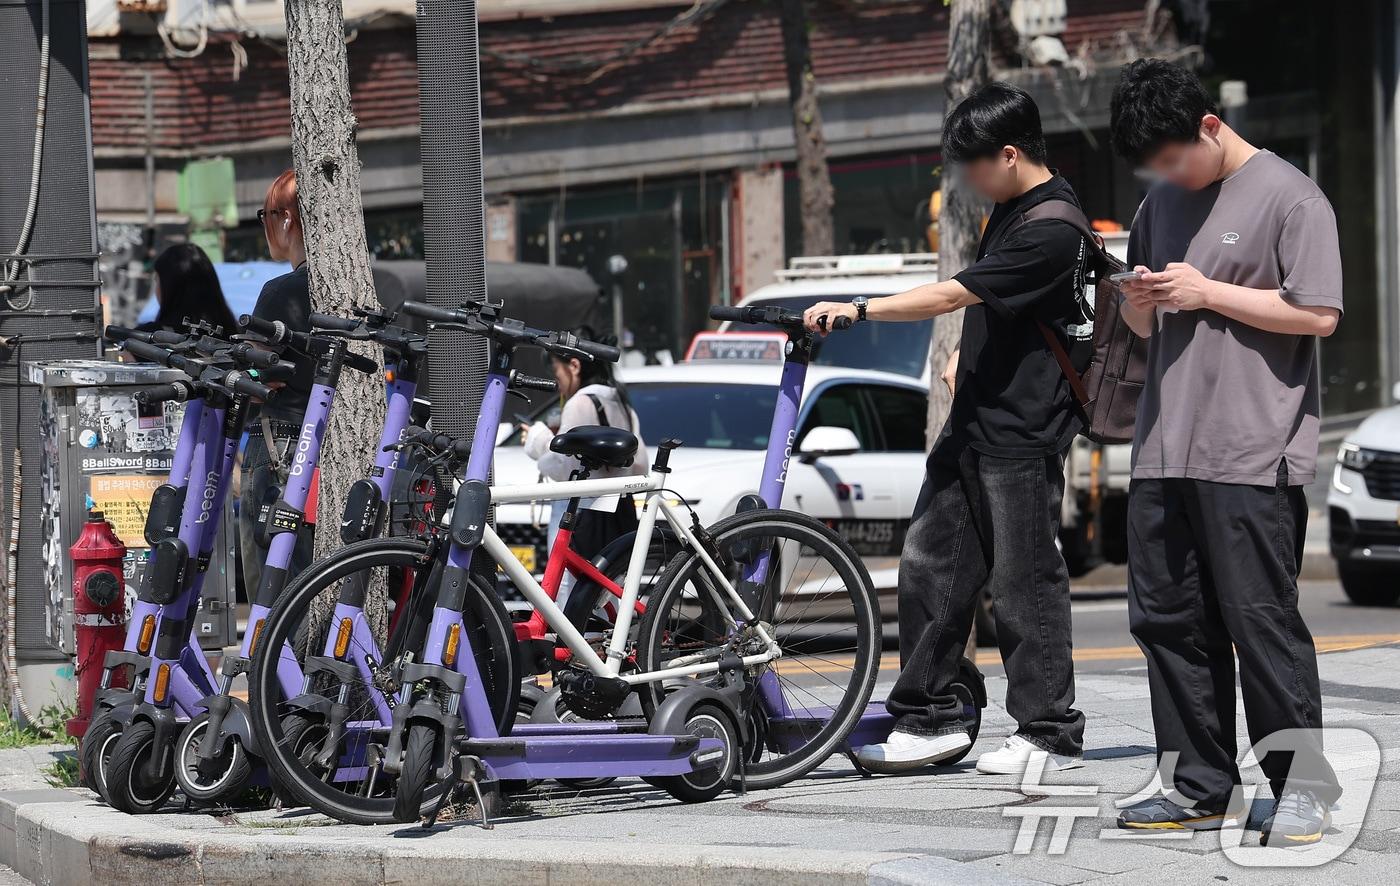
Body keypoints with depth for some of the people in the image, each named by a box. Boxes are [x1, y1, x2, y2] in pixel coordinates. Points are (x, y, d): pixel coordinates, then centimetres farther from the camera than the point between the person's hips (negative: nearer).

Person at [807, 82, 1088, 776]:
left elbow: (951, 295, -24)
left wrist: (857, 309, -23)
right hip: (973, 421, 10)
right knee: (929, 567, 8)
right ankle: (930, 718, 15)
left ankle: (1051, 733, 7)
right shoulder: (1011, 207, 11)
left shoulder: (1050, 230, -20)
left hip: (1023, 437, -10)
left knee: (1024, 582, -2)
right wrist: (965, 352, 17)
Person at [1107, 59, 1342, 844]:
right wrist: (1139, 300, 2)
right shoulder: (1163, 204, 18)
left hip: (1251, 456, -7)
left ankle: (1304, 787, -2)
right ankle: (1200, 787, 13)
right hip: (1163, 454, 7)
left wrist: (1206, 292, -12)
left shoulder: (1289, 197, -5)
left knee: (1263, 622, -8)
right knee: (1170, 621, 6)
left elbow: (1318, 314, -12)